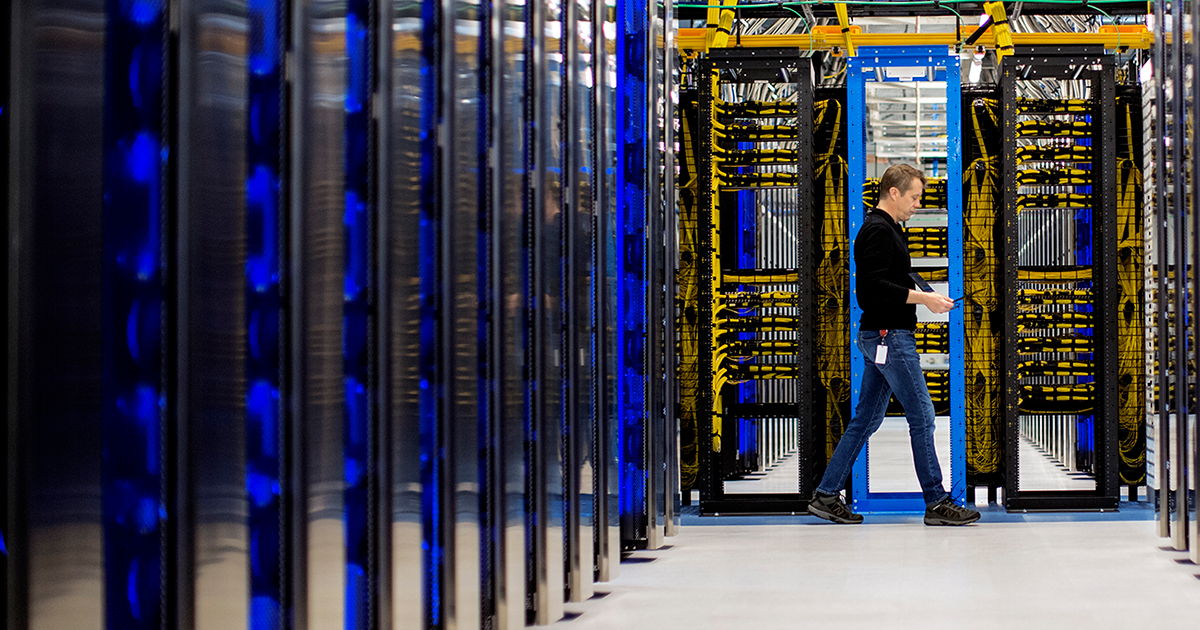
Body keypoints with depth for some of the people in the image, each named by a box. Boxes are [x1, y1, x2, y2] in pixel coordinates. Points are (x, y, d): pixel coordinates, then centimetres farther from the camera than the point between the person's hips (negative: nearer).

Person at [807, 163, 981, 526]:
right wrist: (923, 298, -21)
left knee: (866, 419, 11)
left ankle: (826, 496, 12)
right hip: (889, 336, -11)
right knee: (922, 417, -7)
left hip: (880, 337, 11)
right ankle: (936, 503, -3)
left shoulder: (886, 229, 19)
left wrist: (921, 298, 15)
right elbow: (874, 286, -23)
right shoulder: (878, 231, -14)